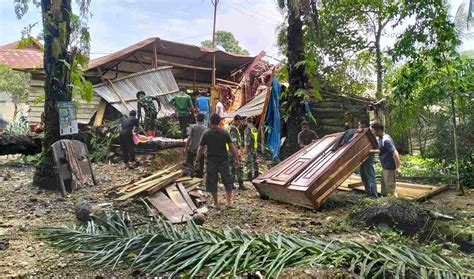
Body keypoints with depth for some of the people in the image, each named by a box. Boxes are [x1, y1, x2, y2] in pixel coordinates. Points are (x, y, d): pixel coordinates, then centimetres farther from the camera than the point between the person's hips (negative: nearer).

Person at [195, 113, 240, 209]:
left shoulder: (206, 134, -5)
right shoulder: (224, 132, -2)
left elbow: (201, 149, -5)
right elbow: (232, 147, -3)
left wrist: (197, 161, 4)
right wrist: (236, 159, 4)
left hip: (211, 161, -1)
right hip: (223, 160, 1)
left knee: (212, 182, 10)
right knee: (227, 181, 12)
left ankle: (216, 203, 16)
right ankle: (229, 202, 10)